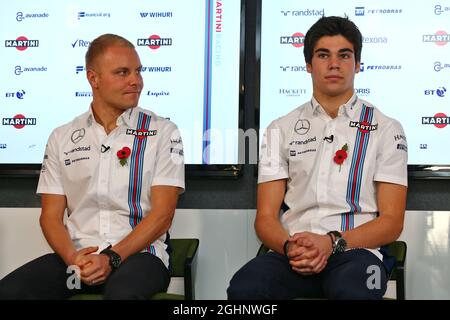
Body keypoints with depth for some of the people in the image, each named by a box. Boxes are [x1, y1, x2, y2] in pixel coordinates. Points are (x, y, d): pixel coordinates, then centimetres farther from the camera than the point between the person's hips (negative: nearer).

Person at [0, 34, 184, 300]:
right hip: (78, 256, 3)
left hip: (139, 254, -3)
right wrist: (72, 257, -12)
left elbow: (162, 214, -4)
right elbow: (51, 216, 8)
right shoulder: (62, 138, 12)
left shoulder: (162, 132, 3)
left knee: (122, 293, -37)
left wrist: (112, 258, -16)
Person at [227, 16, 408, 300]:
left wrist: (331, 242, -14)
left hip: (356, 250, -2)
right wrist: (290, 247, -15)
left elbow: (391, 222, 3)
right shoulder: (281, 130, 13)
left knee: (353, 293, -38)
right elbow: (266, 217, 8)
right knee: (243, 288, -31)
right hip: (293, 252, 2)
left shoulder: (386, 129, 9)